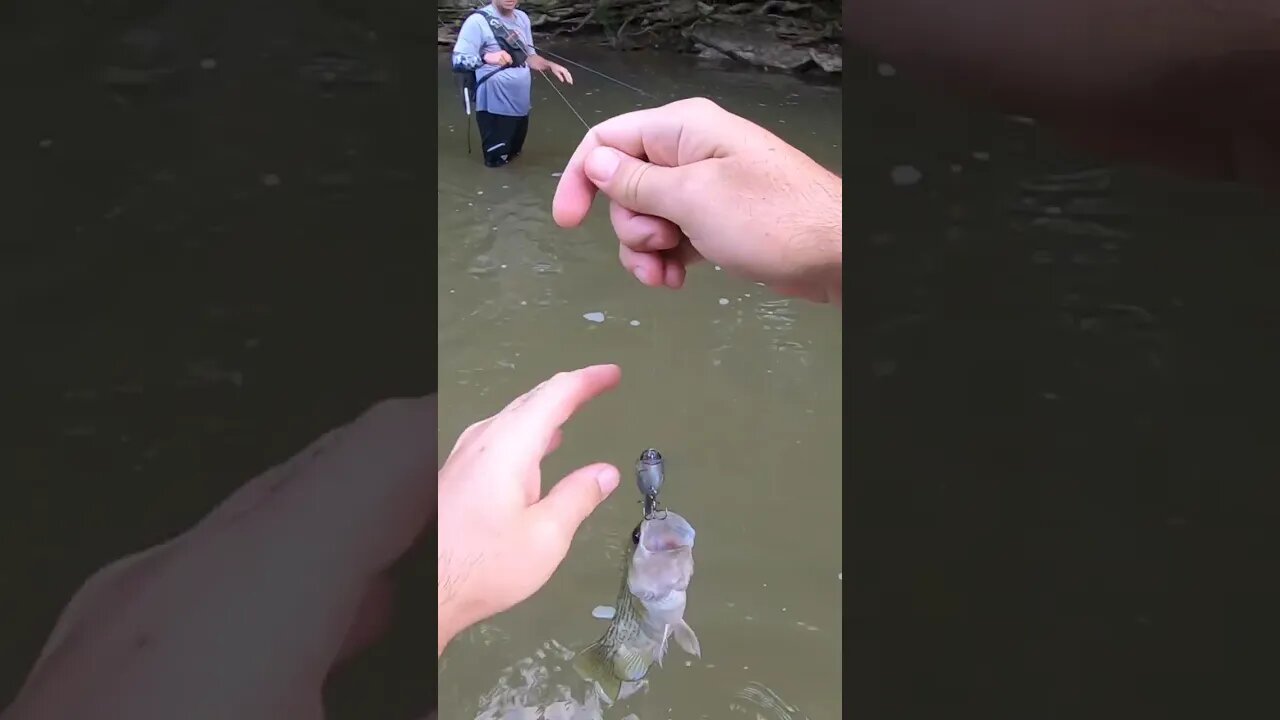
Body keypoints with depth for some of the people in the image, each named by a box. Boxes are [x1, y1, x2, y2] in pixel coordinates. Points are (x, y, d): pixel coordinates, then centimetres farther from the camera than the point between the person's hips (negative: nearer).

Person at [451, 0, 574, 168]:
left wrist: (551, 66, -2)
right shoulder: (478, 21, -16)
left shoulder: (522, 18, 6)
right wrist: (485, 57, -41)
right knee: (496, 162, 1)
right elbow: (458, 61, -23)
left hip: (521, 103, 7)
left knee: (514, 155, 22)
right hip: (496, 107, -7)